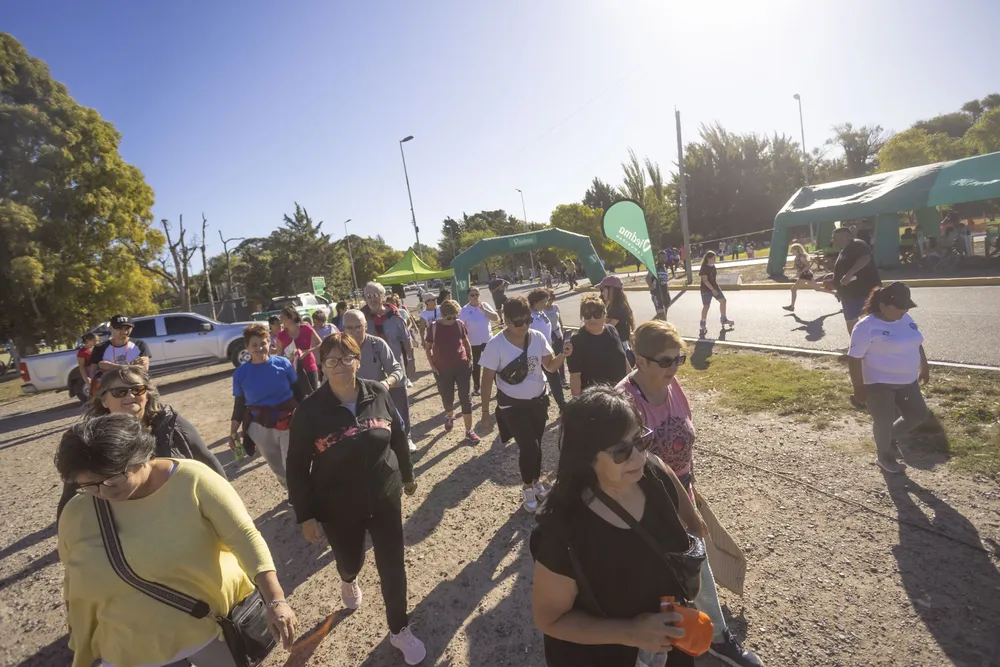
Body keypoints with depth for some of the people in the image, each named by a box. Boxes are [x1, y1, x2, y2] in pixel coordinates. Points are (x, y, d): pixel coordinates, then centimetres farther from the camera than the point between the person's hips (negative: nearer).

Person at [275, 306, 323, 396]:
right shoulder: (281, 335, -1)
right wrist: (288, 358, -18)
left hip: (310, 368, -1)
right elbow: (279, 356, 2)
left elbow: (321, 344, -5)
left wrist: (306, 352, -15)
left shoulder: (306, 329, -7)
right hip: (292, 370, 1)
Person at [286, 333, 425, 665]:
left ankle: (399, 630, 33)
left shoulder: (378, 394, -10)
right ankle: (348, 581, 62)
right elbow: (297, 466, -9)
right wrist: (305, 514, -8)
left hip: (385, 499, 1)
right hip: (339, 508, -1)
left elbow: (398, 436, 4)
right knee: (351, 561, 22)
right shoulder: (310, 410, -16)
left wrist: (407, 475, 14)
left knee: (393, 566, 8)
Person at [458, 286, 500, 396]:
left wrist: (483, 309, -18)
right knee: (476, 365, 12)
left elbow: (496, 318, -10)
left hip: (488, 341, 2)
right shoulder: (464, 310, -10)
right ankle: (476, 388, 26)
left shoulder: (485, 305, -2)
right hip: (474, 343, -2)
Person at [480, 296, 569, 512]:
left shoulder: (538, 338, -8)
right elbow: (487, 379, -12)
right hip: (512, 405, -4)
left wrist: (563, 355, -23)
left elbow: (550, 366, -1)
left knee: (536, 445, 17)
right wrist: (485, 412, -11)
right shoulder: (496, 345, -19)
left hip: (538, 401, 4)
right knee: (529, 446, -8)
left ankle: (536, 481, 43)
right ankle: (527, 487, 20)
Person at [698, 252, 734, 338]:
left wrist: (716, 287, 19)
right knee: (706, 306, -4)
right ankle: (702, 324, 9)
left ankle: (723, 319, 25)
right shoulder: (704, 268, -19)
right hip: (706, 289, -8)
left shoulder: (713, 266, 6)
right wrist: (712, 289, -26)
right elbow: (705, 280, -24)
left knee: (723, 300, 9)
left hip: (715, 287, 8)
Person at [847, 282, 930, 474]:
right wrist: (859, 388, -20)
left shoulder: (906, 319, 4)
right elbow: (854, 358, -20)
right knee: (884, 422, 2)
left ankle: (890, 437, 37)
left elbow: (917, 344, 21)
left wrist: (924, 367, 24)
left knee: (919, 414, 13)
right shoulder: (866, 327, -20)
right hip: (878, 384, -8)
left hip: (907, 381, 8)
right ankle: (884, 456, 25)